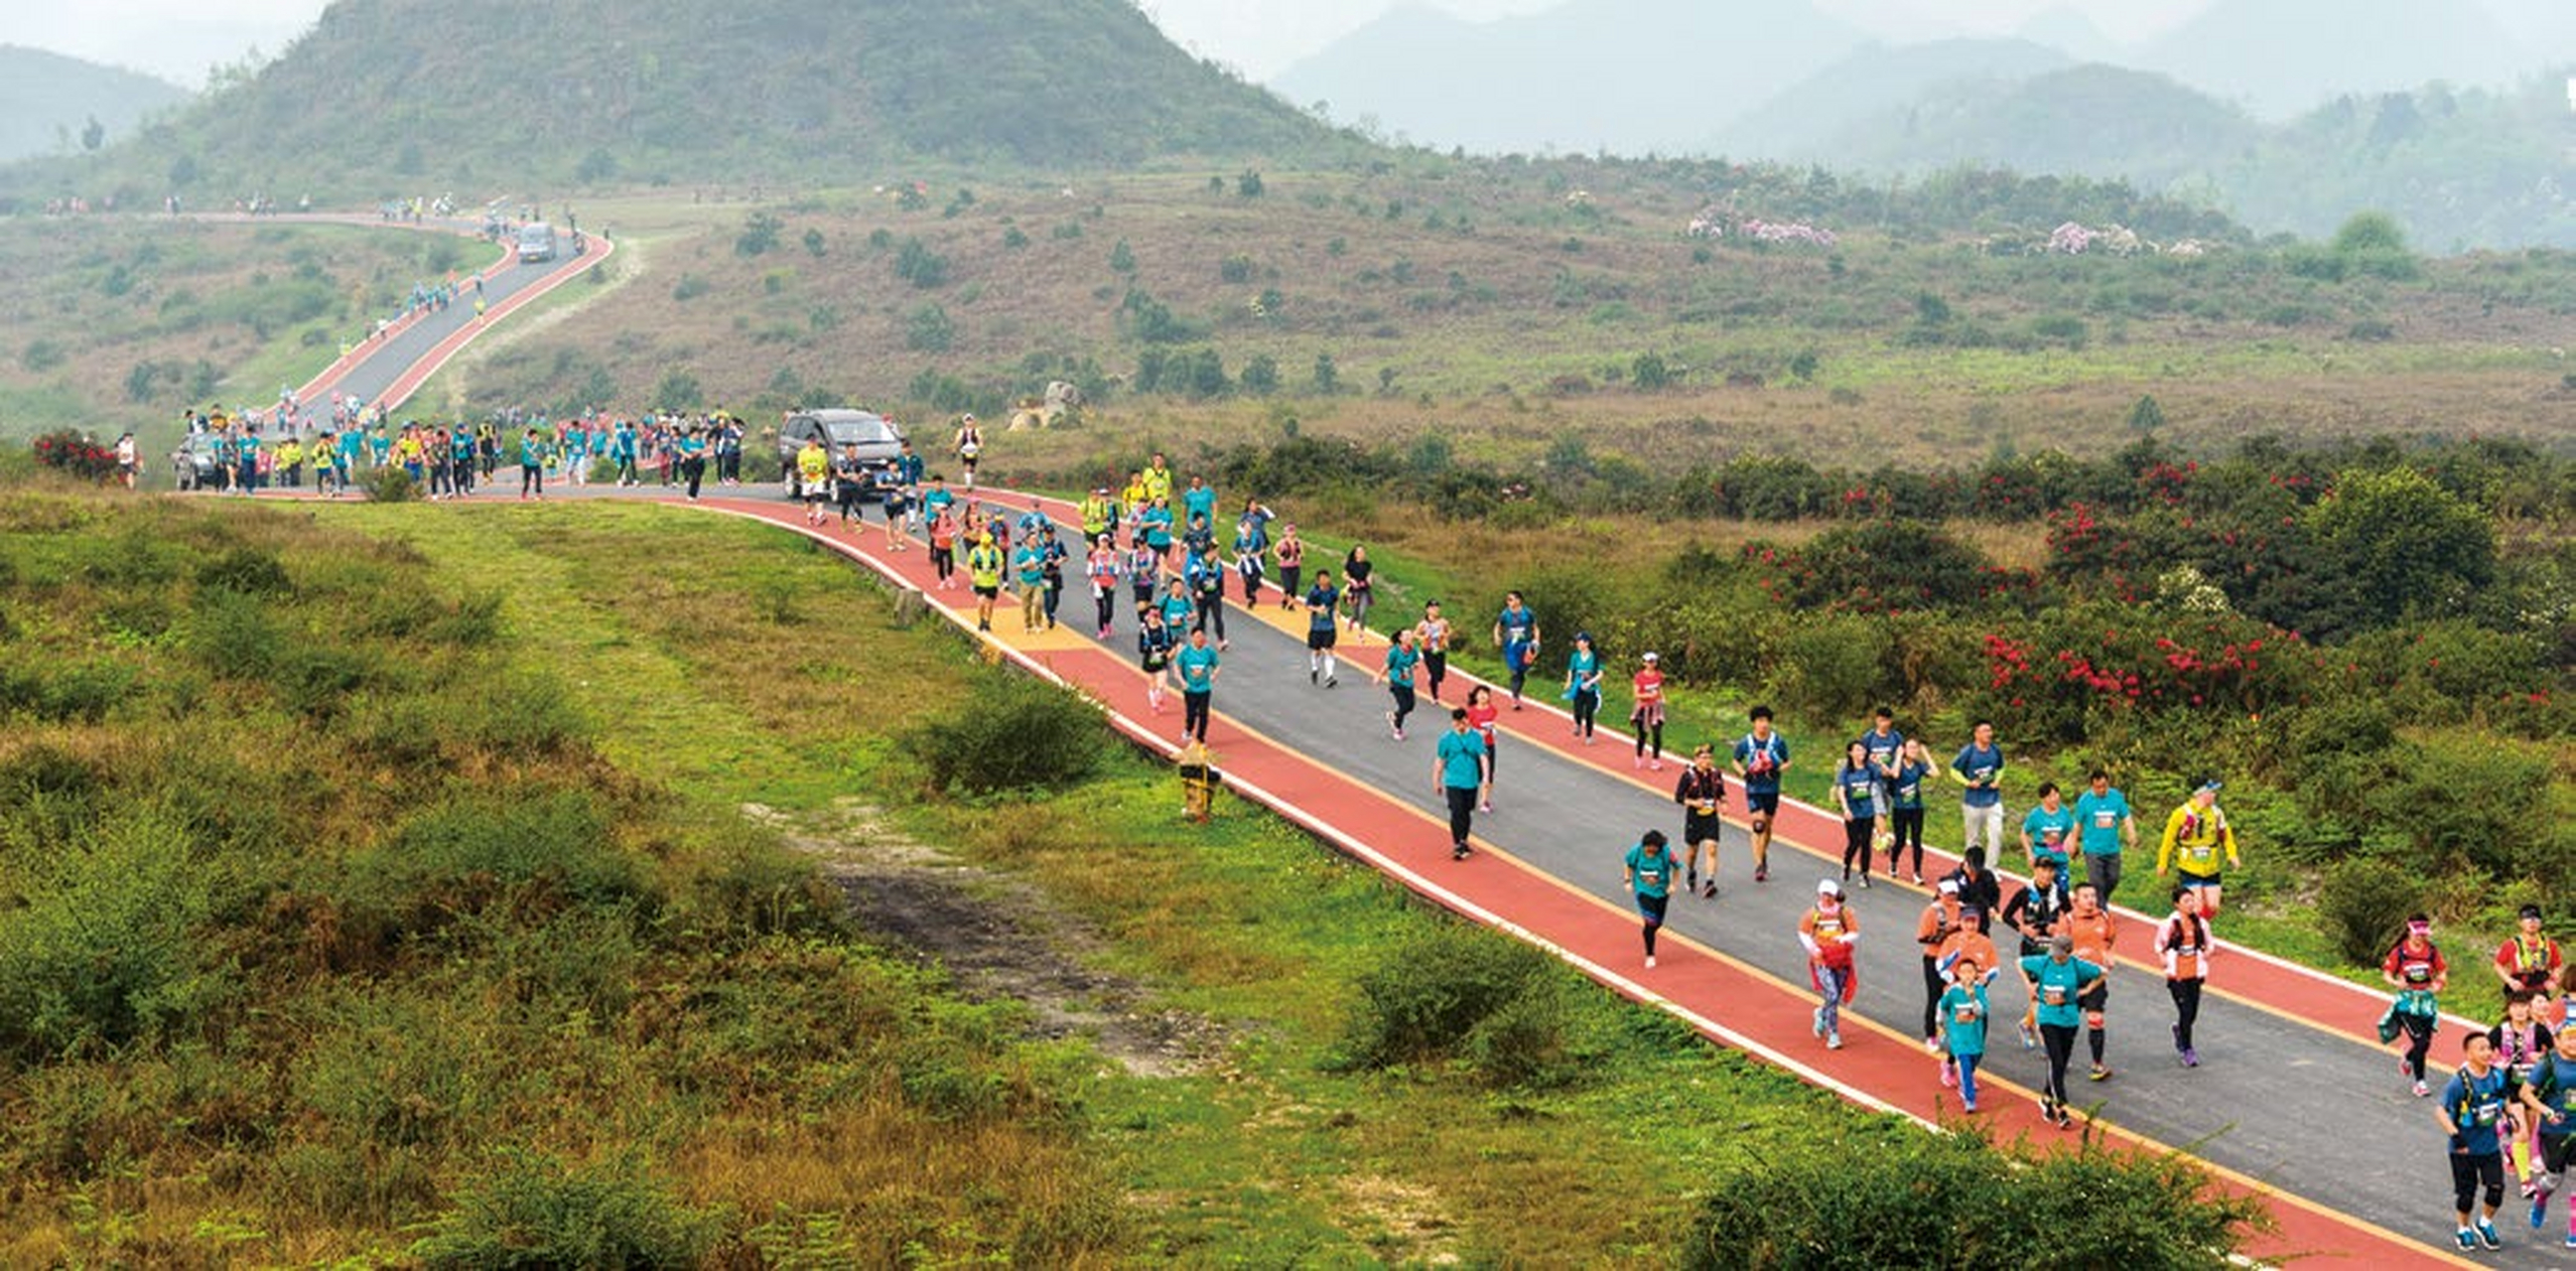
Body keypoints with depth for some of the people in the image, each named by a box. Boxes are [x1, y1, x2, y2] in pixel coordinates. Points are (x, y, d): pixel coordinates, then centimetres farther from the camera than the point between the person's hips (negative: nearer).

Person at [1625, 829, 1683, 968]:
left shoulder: (1666, 853, -20)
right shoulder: (1637, 851, -16)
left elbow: (1676, 867, -4)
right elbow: (1630, 865, 3)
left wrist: (1673, 885, -6)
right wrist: (1628, 881, 0)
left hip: (1661, 891, 1)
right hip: (1643, 891, -1)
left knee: (1658, 923, 12)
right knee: (1651, 922, -12)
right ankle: (1650, 955, 2)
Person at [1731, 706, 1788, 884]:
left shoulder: (1778, 742, -3)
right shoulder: (1745, 743, -4)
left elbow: (1787, 763, 6)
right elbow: (1736, 762, 11)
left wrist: (1778, 770, -15)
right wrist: (1744, 773, -9)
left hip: (1772, 789, 2)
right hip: (1754, 789, -2)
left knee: (1767, 826, 14)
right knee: (1758, 825, -14)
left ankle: (1763, 855, 38)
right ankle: (1759, 865, -14)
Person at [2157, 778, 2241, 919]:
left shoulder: (2217, 813, 0)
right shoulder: (2183, 813, -14)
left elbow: (2226, 836, 11)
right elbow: (2169, 839, -6)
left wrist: (2231, 855, -6)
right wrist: (2162, 864, 0)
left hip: (2210, 869, 5)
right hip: (2190, 869, -5)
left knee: (2212, 907, 4)